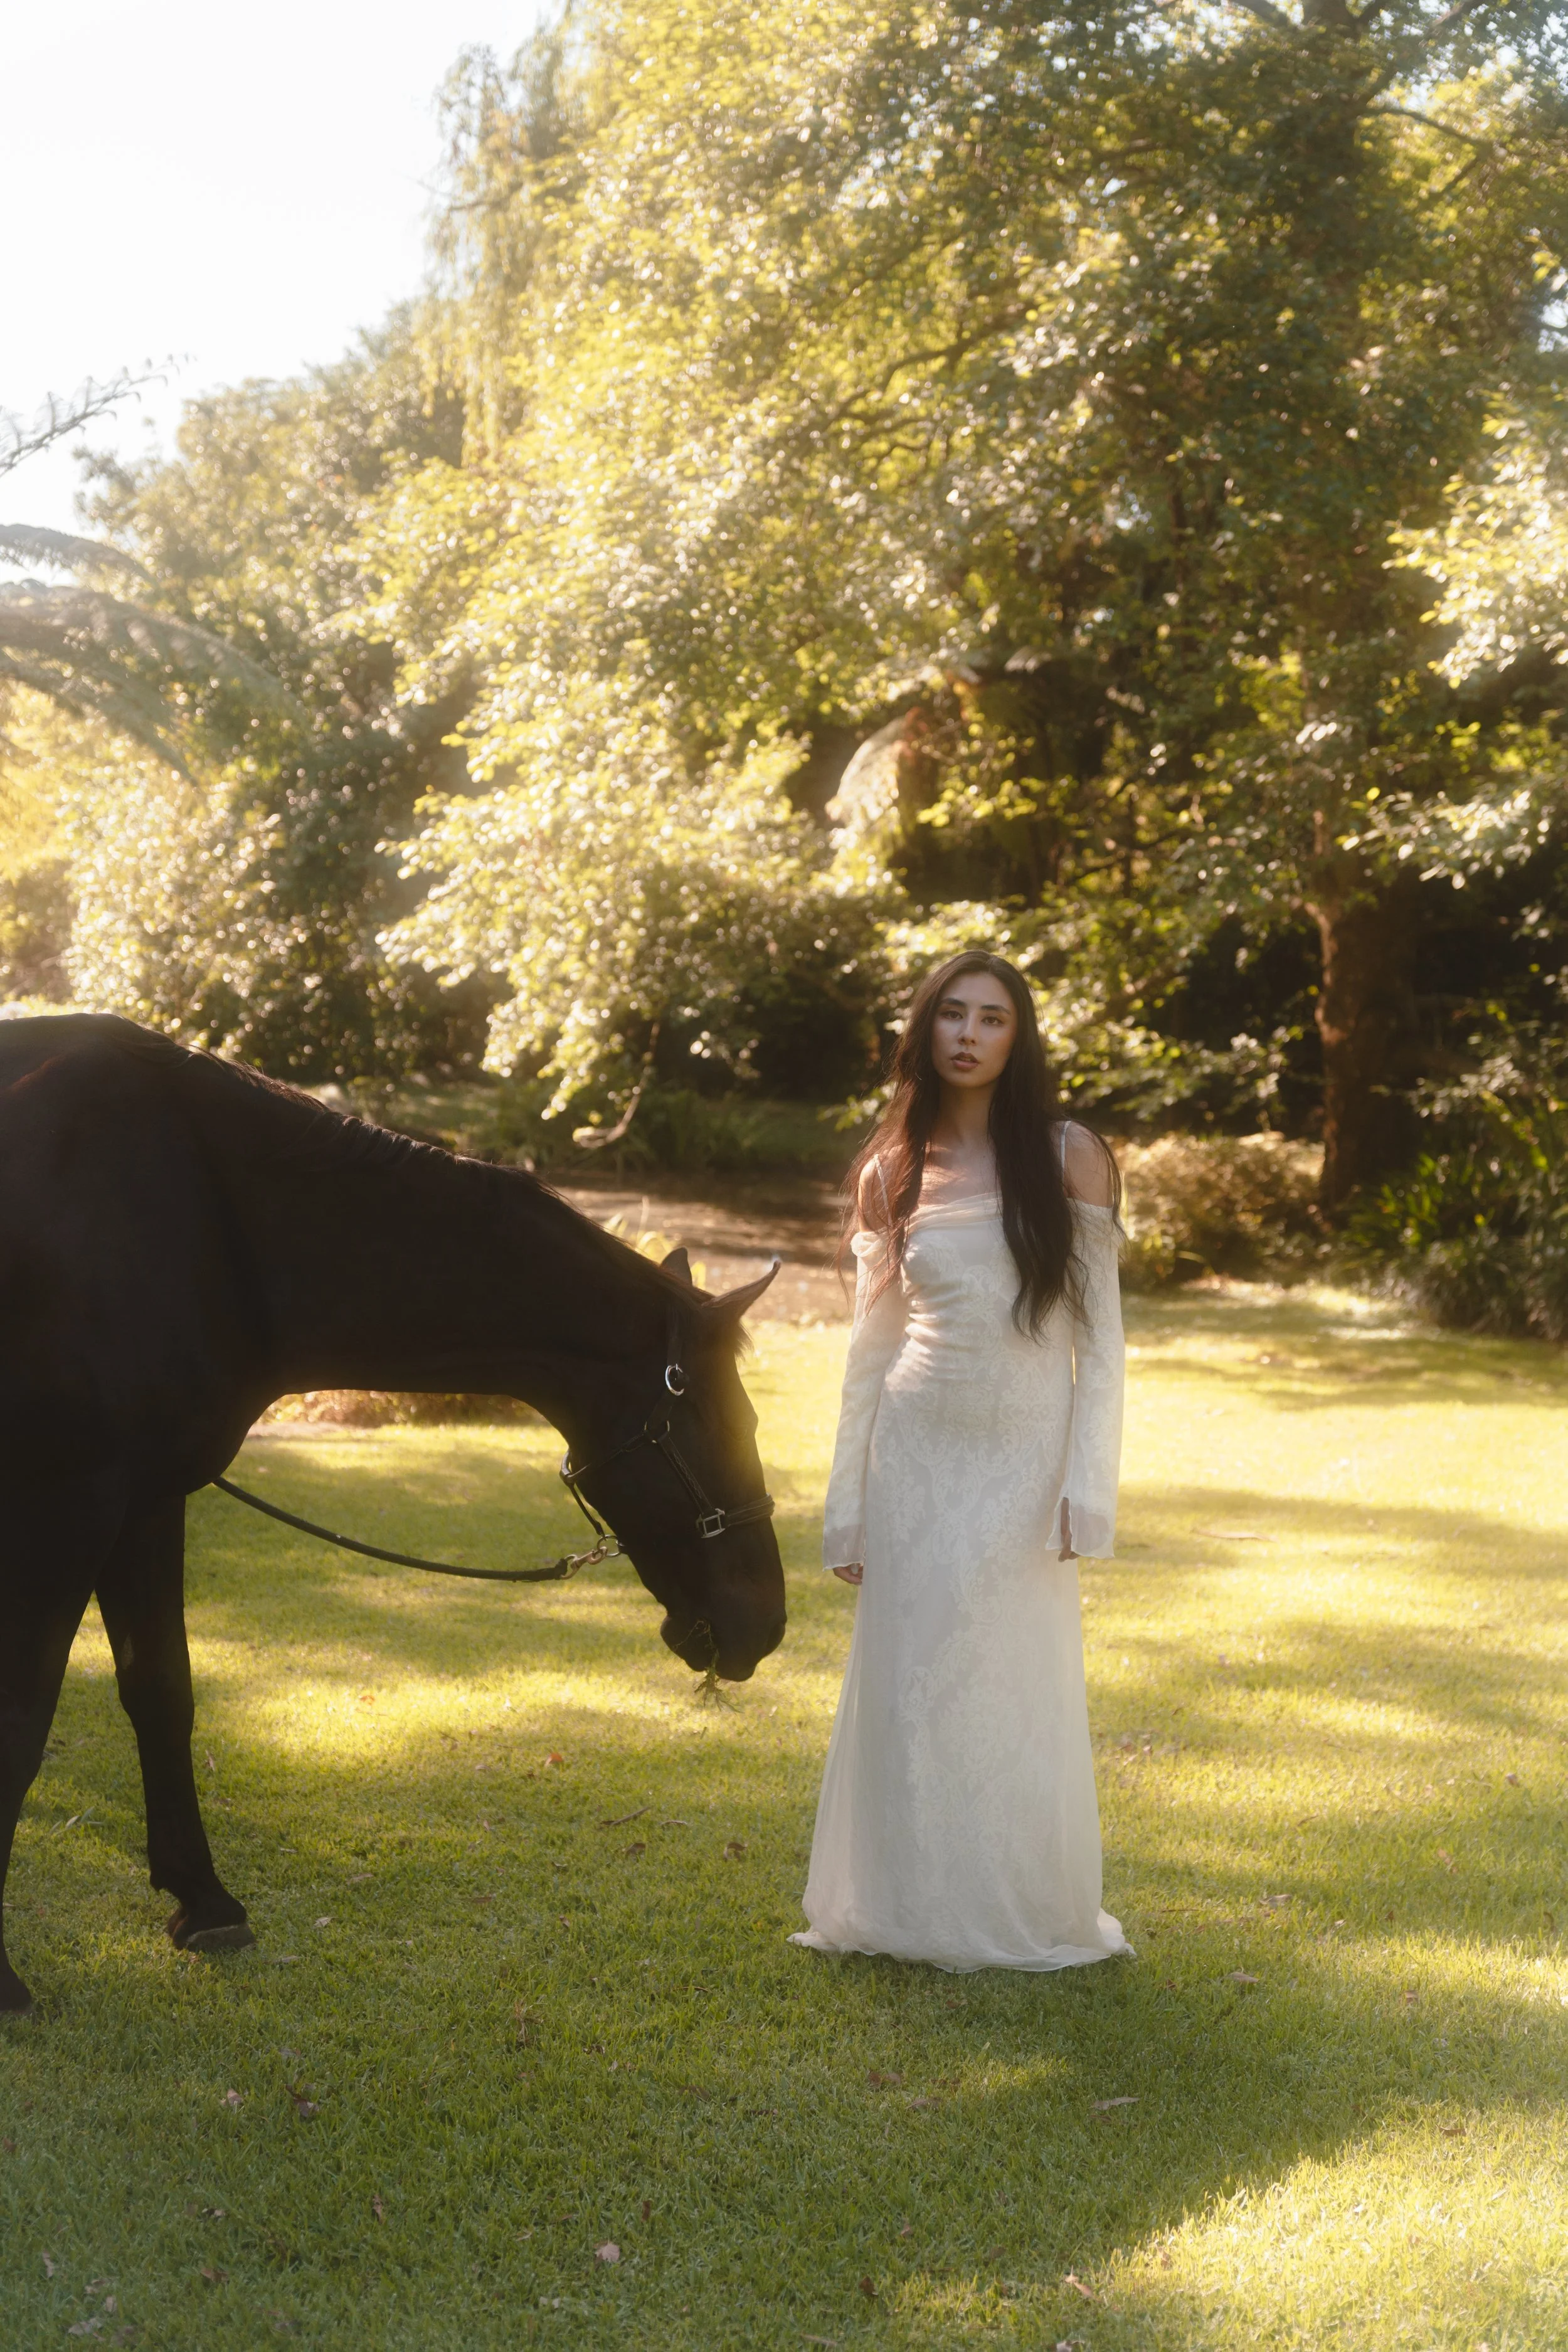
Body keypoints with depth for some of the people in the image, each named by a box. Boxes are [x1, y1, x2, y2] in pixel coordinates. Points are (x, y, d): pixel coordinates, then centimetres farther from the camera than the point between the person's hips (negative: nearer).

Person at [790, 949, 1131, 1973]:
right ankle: (909, 1911, 23)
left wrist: (1088, 1486, -10)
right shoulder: (890, 1177, 5)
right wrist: (847, 1501, 6)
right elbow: (872, 1343, 8)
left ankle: (1027, 1920, 25)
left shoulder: (1070, 1157, -2)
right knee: (909, 1685, 6)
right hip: (916, 1456, 2)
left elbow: (1099, 1333, -3)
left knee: (1017, 1688, 6)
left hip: (1023, 1462, -2)